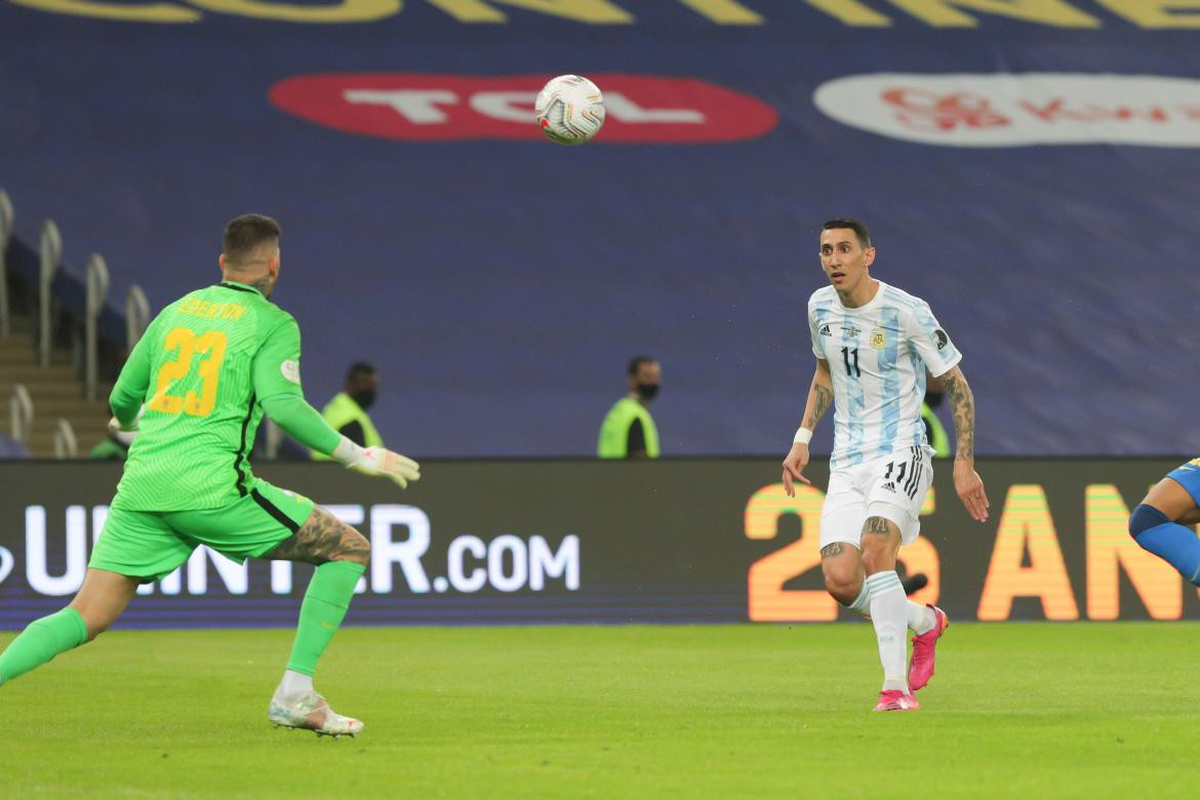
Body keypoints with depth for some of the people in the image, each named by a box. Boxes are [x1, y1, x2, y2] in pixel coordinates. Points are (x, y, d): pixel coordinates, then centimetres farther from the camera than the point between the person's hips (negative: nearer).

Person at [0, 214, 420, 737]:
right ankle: (295, 694, 1)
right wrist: (358, 457, -4)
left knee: (86, 618, 6)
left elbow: (122, 401, 27)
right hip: (213, 489, -6)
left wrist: (132, 424, 51)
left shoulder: (175, 311, 20)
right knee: (349, 549, 8)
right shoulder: (274, 323, 3)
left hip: (141, 486, 6)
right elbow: (283, 404, -13)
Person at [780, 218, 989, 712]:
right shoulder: (820, 307, 5)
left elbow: (956, 384, -4)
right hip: (847, 462, 5)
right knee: (840, 582, -11)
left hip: (901, 453, -5)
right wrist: (803, 438, 16)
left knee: (874, 547, -30)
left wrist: (964, 463, -8)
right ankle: (924, 622, 20)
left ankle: (897, 686, -26)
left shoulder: (908, 313, -12)